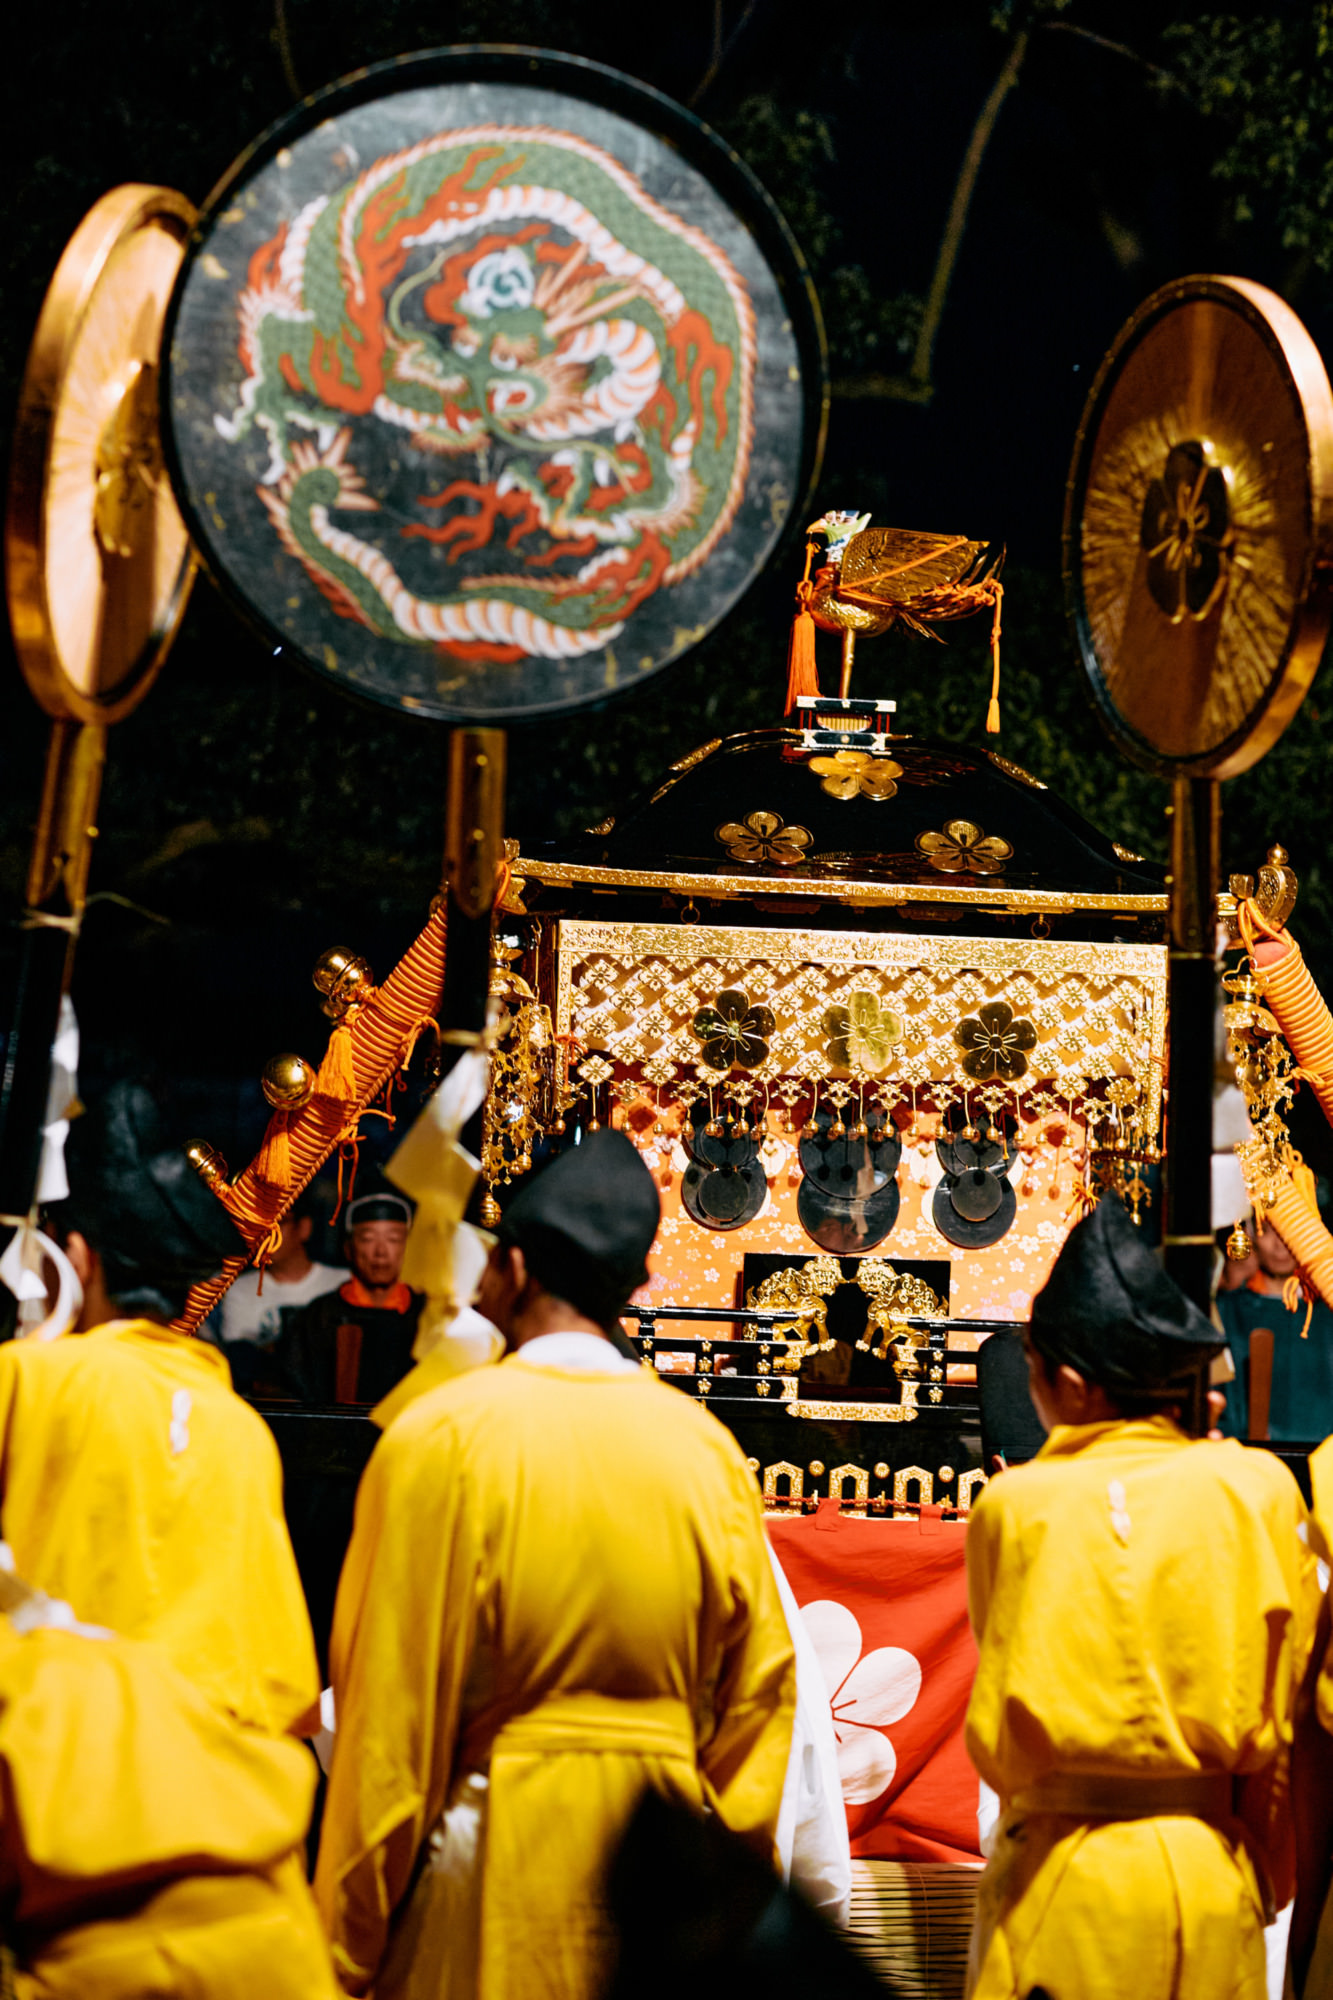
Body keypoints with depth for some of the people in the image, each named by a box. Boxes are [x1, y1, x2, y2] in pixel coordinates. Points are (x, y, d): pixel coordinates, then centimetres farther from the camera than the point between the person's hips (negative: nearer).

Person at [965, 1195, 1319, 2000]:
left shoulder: (1018, 1508, -7)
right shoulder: (1259, 1489, -3)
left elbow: (1001, 1736, 2)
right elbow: (1283, 1708, 4)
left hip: (1064, 1875, -2)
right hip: (1214, 1876, 2)